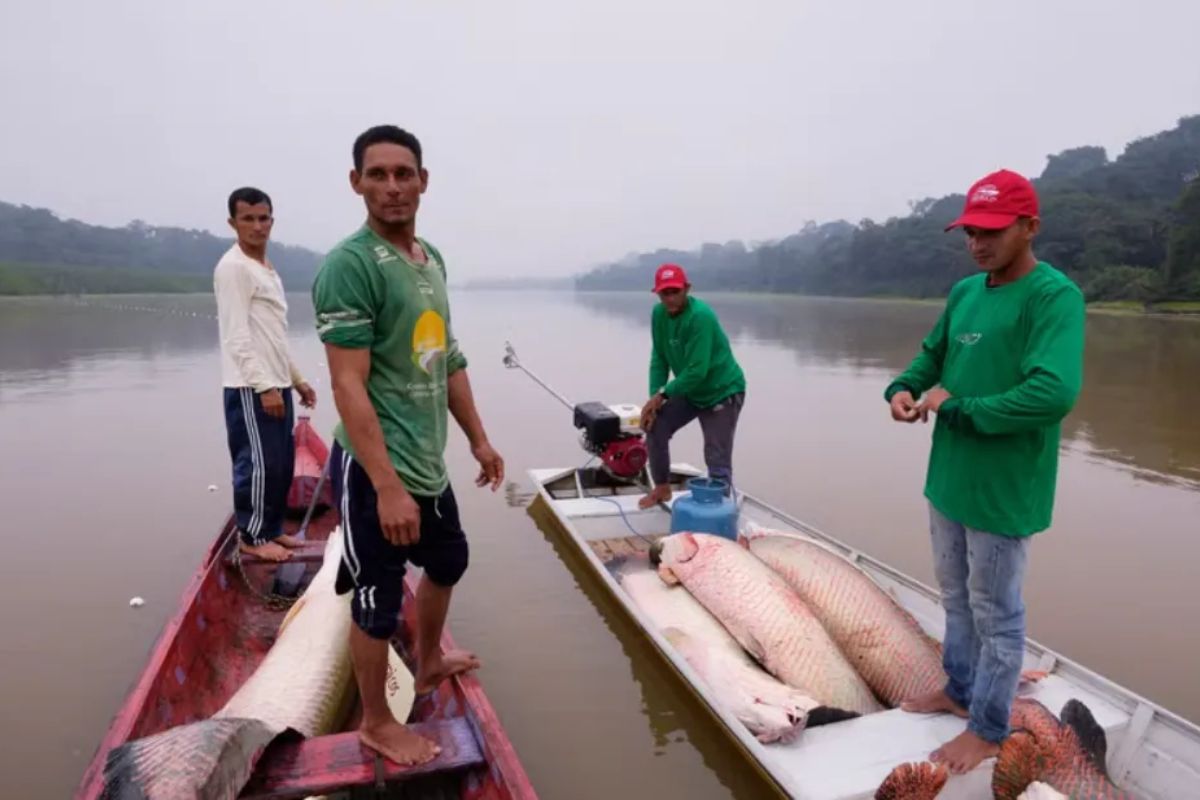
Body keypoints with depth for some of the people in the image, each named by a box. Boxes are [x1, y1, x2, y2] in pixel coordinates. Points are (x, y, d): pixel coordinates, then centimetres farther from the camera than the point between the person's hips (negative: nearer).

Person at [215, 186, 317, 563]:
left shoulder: (268, 269, 18)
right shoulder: (233, 267, -11)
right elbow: (238, 337, -18)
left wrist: (296, 378, 20)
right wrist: (265, 386, -22)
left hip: (276, 383, 9)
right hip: (250, 388, -9)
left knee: (282, 463, 13)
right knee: (260, 463, -3)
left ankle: (272, 529, 24)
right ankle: (252, 537, 10)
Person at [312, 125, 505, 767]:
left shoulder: (433, 259, 9)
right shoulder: (349, 265, -18)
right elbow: (349, 386, -22)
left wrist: (478, 439, 17)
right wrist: (388, 487, -26)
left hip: (428, 461, 9)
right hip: (375, 471, -9)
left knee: (448, 562, 27)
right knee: (379, 601, 8)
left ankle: (429, 664, 52)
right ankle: (376, 723, 32)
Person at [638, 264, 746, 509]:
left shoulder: (700, 316, -28)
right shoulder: (659, 313, -5)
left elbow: (697, 371, -29)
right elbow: (659, 358, -1)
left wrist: (663, 394, -21)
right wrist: (654, 398, -12)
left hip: (722, 392, -7)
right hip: (690, 390, 7)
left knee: (717, 461, -9)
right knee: (655, 428, 2)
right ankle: (662, 489, 21)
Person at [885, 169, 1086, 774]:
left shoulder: (1054, 295, -17)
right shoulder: (963, 292, 6)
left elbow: (1053, 394, -29)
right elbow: (932, 356, 17)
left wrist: (956, 407, -21)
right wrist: (903, 388, -5)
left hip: (1002, 490, -7)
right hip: (948, 477, 7)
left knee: (996, 614, 10)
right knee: (956, 598, 22)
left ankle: (988, 729, 28)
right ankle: (959, 690, 43)